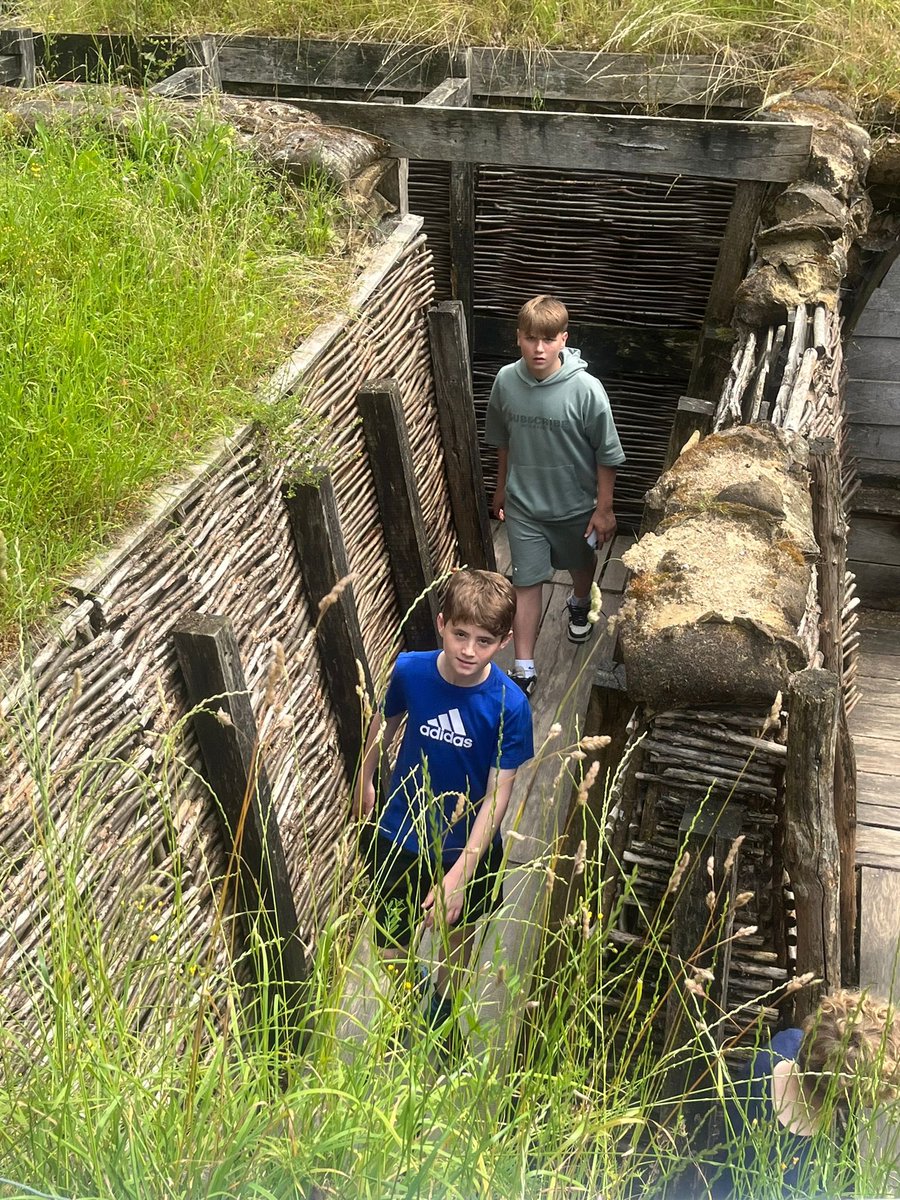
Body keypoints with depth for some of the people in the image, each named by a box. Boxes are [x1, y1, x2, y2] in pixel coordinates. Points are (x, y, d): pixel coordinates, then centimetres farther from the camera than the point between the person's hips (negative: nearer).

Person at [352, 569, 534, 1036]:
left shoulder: (509, 705, -26)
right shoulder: (410, 671, -20)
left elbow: (498, 792, -23)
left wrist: (461, 872, -28)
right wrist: (364, 779, 15)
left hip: (467, 844, -1)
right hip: (401, 836, 1)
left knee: (455, 929, 25)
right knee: (392, 941, 17)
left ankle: (443, 1009, 55)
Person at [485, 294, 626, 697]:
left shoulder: (586, 390, -25)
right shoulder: (506, 381, -14)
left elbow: (607, 455, -14)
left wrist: (604, 508, -10)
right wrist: (501, 488, 13)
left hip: (575, 504, -1)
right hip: (524, 504, 1)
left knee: (581, 563, 26)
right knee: (527, 583, 4)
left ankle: (579, 604, 60)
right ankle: (523, 669, 15)